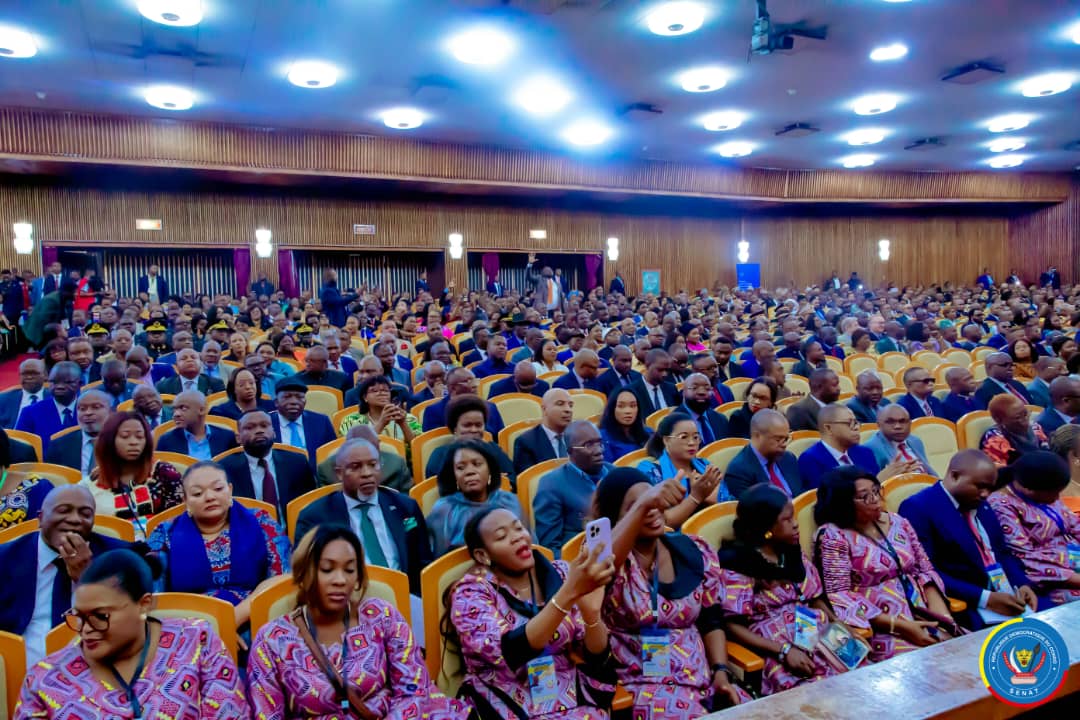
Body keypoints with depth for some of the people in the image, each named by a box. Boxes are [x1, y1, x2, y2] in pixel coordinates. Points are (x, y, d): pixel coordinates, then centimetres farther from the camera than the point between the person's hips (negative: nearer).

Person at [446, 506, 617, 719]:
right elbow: (508, 653, -24)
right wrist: (570, 592, -31)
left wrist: (591, 611, -21)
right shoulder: (471, 593, -8)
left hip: (572, 700, 2)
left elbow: (597, 656, -1)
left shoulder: (559, 574, 2)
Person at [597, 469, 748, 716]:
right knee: (690, 714, -29)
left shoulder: (696, 552, 6)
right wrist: (641, 504, -42)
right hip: (641, 685, -5)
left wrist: (721, 672, -2)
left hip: (701, 679, 5)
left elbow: (712, 621, 13)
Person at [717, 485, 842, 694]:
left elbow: (815, 598, 18)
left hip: (820, 637, 7)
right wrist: (785, 650, -19)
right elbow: (733, 626, -11)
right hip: (776, 653, -7)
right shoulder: (736, 563, -8)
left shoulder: (793, 552, 13)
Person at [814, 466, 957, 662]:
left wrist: (940, 611, -6)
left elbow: (925, 570, 13)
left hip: (924, 618, 6)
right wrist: (899, 626, -18)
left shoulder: (897, 523, 9)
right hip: (881, 629, -6)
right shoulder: (833, 536, -9)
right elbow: (840, 596, -14)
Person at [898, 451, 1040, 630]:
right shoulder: (918, 507, -12)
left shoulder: (980, 505, 16)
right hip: (966, 606, -9)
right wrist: (985, 599, -21)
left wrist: (1021, 584, 0)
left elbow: (1002, 553, 21)